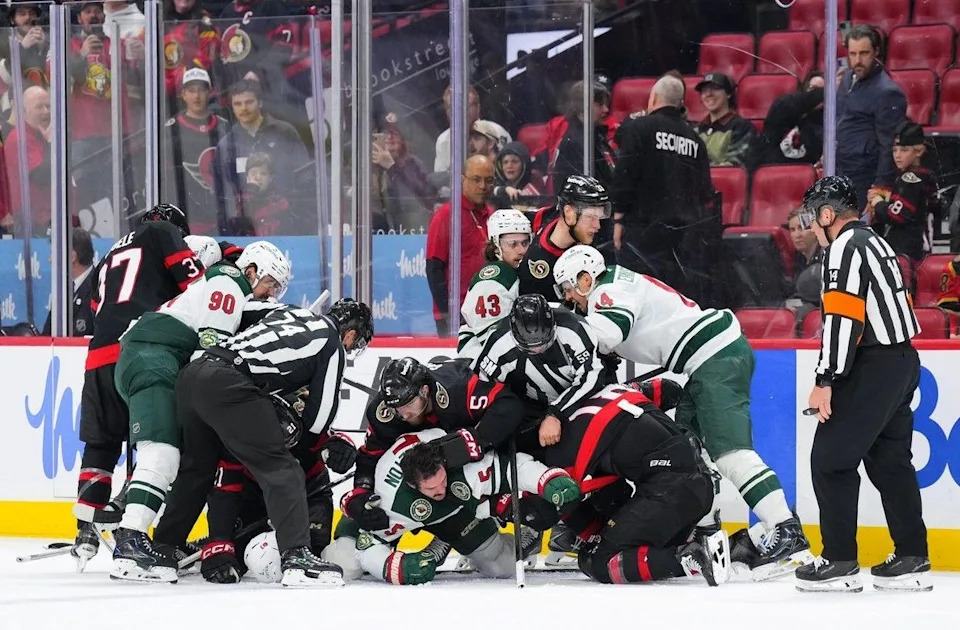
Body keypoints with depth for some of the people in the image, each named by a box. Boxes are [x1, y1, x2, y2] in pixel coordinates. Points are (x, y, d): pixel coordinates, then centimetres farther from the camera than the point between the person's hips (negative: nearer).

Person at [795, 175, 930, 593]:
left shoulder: (845, 247, -12)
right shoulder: (875, 244, 19)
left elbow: (841, 318, -20)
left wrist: (825, 380, -20)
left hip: (873, 368, -10)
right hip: (902, 362, 10)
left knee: (830, 458, -6)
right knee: (890, 460, 12)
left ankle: (839, 562, -7)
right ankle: (911, 560, 12)